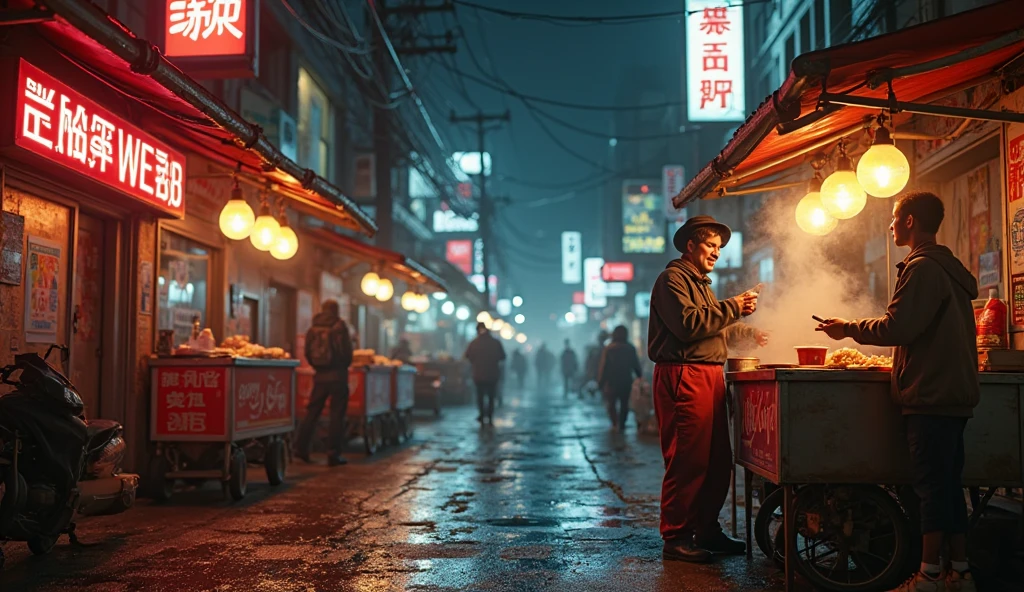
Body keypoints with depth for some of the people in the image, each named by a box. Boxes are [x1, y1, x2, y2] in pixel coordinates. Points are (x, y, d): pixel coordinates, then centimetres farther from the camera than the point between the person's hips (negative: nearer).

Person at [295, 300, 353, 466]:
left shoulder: (313, 329, 6)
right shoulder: (340, 327, -6)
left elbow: (307, 353, 4)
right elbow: (347, 351, -8)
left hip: (320, 375, 4)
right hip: (338, 375, -4)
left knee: (312, 412, 13)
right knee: (337, 415, 1)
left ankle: (301, 447, 12)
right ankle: (334, 454, 1)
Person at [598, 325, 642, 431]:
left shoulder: (608, 349, -9)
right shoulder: (631, 348, 0)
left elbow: (603, 366, -11)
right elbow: (636, 365, 4)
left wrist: (600, 382, -6)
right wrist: (639, 378, 13)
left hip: (612, 381, -2)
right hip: (626, 381, 2)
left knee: (611, 403, 8)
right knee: (624, 404, 10)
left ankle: (615, 424, -6)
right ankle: (621, 425, 5)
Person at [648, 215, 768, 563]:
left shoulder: (701, 284, 27)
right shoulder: (673, 279, -6)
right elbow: (688, 325, -20)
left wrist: (747, 333, 14)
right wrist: (733, 308, -15)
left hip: (709, 376, 10)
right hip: (683, 376, -10)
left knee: (717, 460, 11)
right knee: (687, 460, -9)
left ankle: (707, 531, 22)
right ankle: (676, 538, -2)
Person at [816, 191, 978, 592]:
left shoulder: (923, 268, -13)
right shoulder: (950, 269, 18)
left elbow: (897, 327, -18)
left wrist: (849, 329, -4)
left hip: (931, 395, -9)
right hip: (953, 393, 10)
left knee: (932, 485, -6)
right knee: (948, 484, 12)